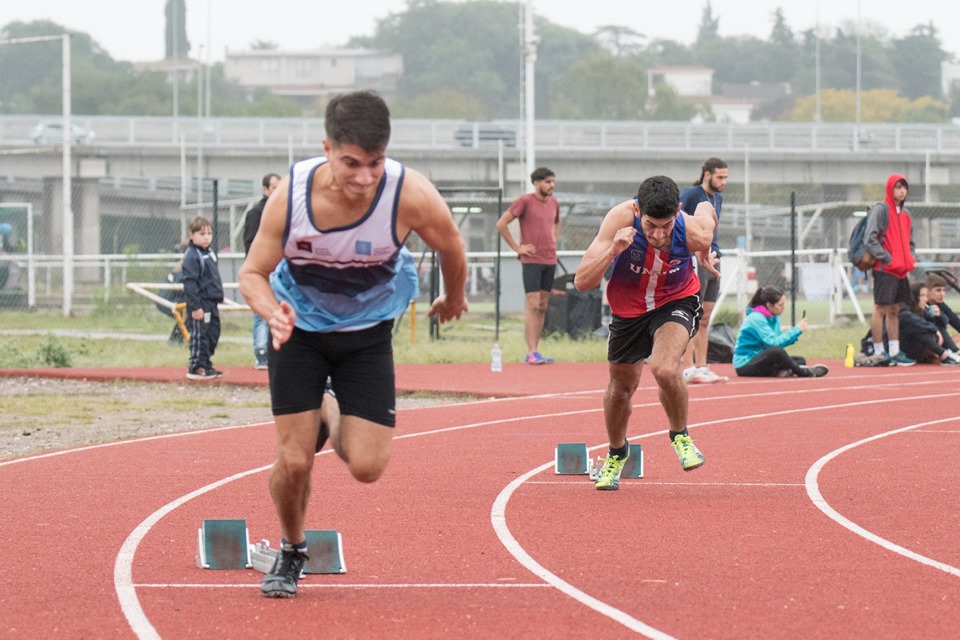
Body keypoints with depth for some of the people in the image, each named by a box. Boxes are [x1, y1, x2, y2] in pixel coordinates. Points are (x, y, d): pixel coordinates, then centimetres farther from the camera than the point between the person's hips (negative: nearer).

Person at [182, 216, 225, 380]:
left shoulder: (209, 253, 14)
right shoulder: (191, 256, -15)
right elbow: (189, 282, -19)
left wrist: (219, 296, 24)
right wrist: (195, 306, -22)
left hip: (211, 304, 9)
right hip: (200, 304, -9)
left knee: (213, 335, 12)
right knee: (199, 335, -5)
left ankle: (206, 365, 21)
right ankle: (196, 368, 1)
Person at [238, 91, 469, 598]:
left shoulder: (410, 195, -29)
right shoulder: (290, 195, -28)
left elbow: (451, 247, -6)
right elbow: (252, 274, -14)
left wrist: (454, 299, 13)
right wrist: (272, 312, -37)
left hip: (367, 332, 1)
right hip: (299, 328, -1)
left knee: (367, 467, -8)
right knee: (294, 460, -6)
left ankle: (329, 418, 28)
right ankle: (290, 552, 25)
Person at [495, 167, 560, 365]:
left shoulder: (554, 203, 13)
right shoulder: (524, 201, -7)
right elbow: (501, 224, -9)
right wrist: (517, 248, -10)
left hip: (550, 260, 7)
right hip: (531, 260, -7)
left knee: (542, 307, 7)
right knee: (532, 305, -11)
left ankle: (535, 351, 10)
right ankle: (532, 353, -14)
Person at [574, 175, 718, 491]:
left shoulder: (694, 233, -31)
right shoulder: (620, 219, -34)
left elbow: (706, 207, -2)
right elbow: (581, 282, -33)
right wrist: (612, 251, -48)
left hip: (676, 302, -1)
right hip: (628, 308, 2)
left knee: (665, 369, -29)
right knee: (622, 386, 17)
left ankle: (680, 436, 1)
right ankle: (616, 454, 48)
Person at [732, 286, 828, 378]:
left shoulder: (774, 317, 8)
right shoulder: (756, 319, -20)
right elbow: (774, 343, -27)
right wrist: (797, 330, -21)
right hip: (745, 365, -10)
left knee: (800, 360, 3)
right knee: (777, 351, -36)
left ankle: (780, 372, -26)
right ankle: (803, 372, -21)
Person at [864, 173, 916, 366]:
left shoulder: (905, 213, 16)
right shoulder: (880, 210, -8)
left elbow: (909, 241, 26)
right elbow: (870, 240, -15)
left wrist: (909, 259, 8)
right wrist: (888, 258, -15)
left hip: (901, 270, 8)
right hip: (885, 270, -8)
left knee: (894, 311, 11)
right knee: (880, 309, -5)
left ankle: (895, 352, 14)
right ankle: (879, 353, -3)